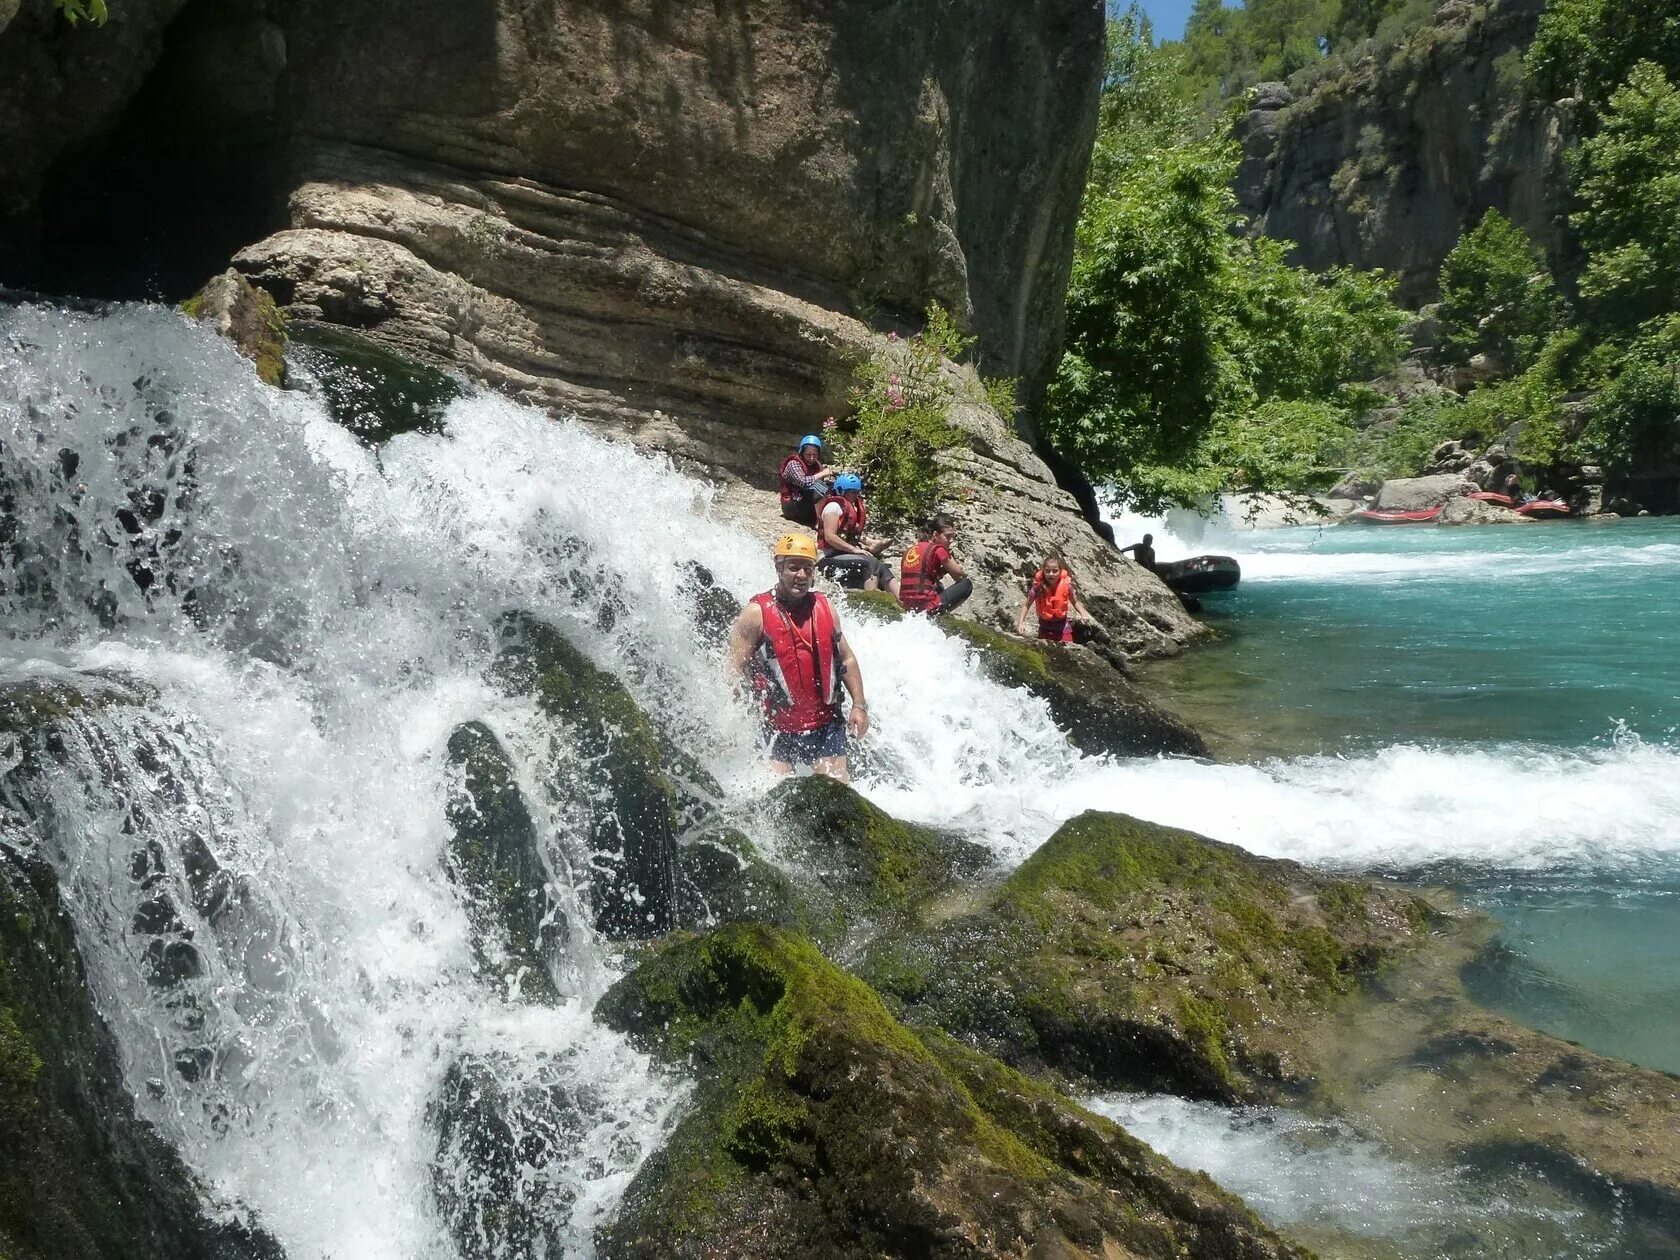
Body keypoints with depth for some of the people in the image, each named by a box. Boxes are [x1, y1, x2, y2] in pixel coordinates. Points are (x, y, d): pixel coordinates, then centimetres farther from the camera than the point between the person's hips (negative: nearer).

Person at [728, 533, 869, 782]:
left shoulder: (825, 608, 7)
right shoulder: (756, 613, -7)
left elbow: (847, 660, 15)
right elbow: (735, 669, -8)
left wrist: (859, 706, 6)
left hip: (826, 724, 3)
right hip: (778, 728, -3)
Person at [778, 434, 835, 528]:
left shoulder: (816, 465, 8)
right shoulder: (793, 464, -14)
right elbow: (803, 482, -30)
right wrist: (822, 474, -23)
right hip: (792, 505, -7)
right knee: (816, 487, -31)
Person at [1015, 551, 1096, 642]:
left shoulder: (1066, 584, -16)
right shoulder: (1038, 586, -19)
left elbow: (1075, 602, 3)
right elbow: (1026, 605, -6)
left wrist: (1083, 614, -15)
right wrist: (1021, 623, -17)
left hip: (1063, 628, 0)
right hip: (1045, 628, 0)